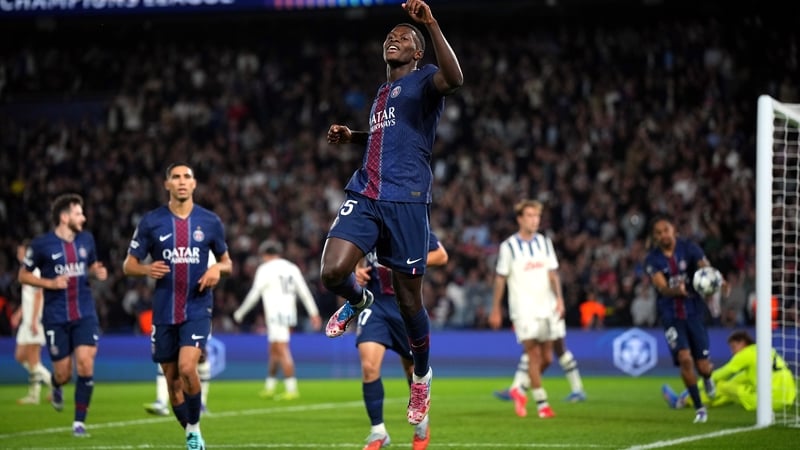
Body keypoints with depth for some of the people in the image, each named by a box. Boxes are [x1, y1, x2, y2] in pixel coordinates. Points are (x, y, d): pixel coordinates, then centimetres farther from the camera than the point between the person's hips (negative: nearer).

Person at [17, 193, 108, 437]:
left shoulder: (86, 239, 6)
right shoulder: (41, 244, -6)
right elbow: (23, 275, 2)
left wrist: (98, 272, -1)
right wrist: (50, 283, -13)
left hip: (85, 315, 3)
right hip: (56, 318, -3)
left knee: (86, 364, -13)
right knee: (64, 374, 0)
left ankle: (80, 421, -1)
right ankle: (56, 385, 40)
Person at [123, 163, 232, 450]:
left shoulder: (210, 221, 3)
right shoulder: (151, 221, 1)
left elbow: (227, 262, 15)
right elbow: (128, 265, 5)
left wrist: (218, 269, -9)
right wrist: (147, 269, -17)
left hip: (197, 309, -1)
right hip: (164, 312, 1)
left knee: (187, 368, -22)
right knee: (172, 379, 5)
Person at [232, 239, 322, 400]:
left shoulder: (265, 269, -4)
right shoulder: (292, 268, 13)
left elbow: (254, 294, -4)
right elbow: (304, 292, 11)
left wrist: (240, 313, 7)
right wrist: (314, 313, 13)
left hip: (276, 315, -7)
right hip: (290, 313, 7)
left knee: (282, 351, -10)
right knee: (274, 351, 15)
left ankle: (291, 389, -16)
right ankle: (269, 388, 20)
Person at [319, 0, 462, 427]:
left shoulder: (423, 79, 0)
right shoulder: (381, 92, 22)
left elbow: (454, 78, -25)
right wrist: (350, 136, 21)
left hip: (405, 200, -6)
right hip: (364, 195, 6)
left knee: (409, 300, 2)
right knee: (332, 272, -16)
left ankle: (422, 376, 23)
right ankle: (357, 301, 19)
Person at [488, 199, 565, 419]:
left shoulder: (545, 242, 9)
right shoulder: (509, 246, -3)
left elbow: (552, 273, 9)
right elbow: (500, 278, 1)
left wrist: (559, 298, -5)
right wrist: (495, 310, 2)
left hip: (546, 308, 5)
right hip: (523, 308, -5)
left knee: (547, 358, 5)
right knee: (534, 354, -13)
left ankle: (521, 391, 25)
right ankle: (542, 403, -8)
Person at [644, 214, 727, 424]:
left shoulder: (688, 248, -6)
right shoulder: (652, 260, -6)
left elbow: (705, 268, -22)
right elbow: (662, 287, -20)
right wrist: (677, 290, -43)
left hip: (694, 312, 0)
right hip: (671, 316, 0)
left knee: (702, 365, -1)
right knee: (684, 358, -18)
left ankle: (708, 378, 39)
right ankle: (699, 407, -1)